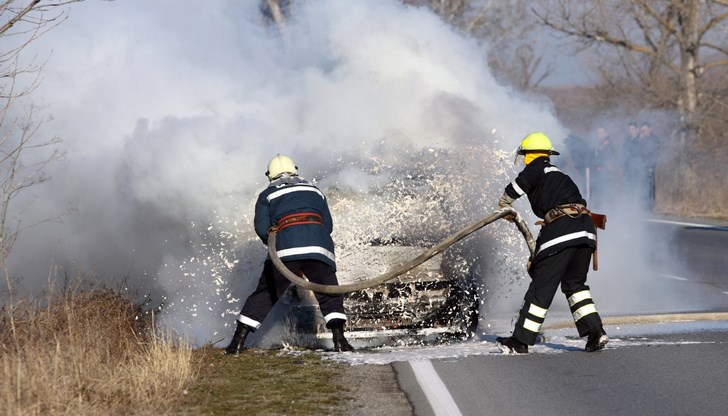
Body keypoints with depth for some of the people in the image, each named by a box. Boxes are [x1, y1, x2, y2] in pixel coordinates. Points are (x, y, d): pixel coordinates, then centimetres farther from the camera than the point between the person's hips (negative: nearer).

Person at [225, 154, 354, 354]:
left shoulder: (267, 195, 19)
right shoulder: (314, 190, 27)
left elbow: (262, 228, 6)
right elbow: (328, 225, 18)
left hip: (286, 246, -1)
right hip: (319, 245, 1)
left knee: (265, 294, 8)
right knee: (329, 294, 12)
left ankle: (238, 341, 6)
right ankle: (339, 339, -4)